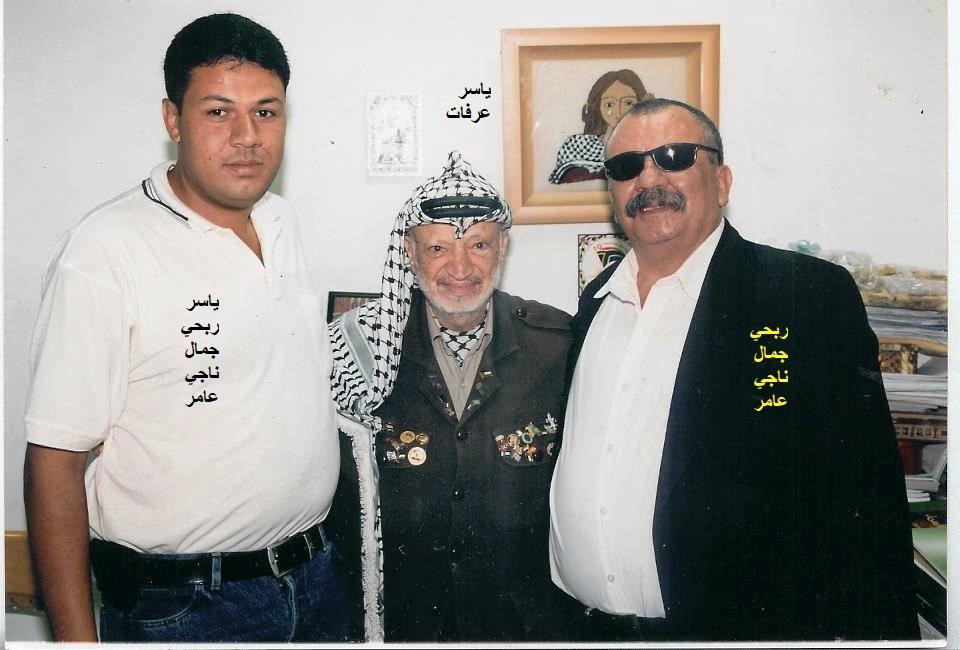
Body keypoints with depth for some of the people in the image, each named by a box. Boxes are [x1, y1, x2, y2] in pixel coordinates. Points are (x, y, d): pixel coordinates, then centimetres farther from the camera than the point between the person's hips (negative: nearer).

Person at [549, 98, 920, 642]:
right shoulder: (594, 302, 6)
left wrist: (861, 632, -16)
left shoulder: (813, 295, -10)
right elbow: (577, 466, 10)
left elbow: (864, 492, -11)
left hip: (737, 626, -4)